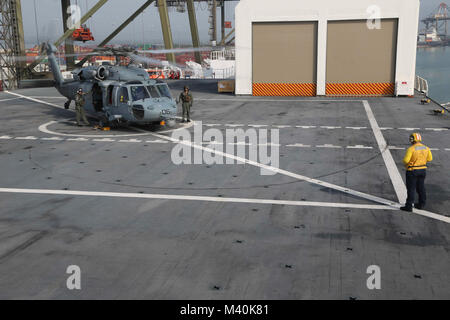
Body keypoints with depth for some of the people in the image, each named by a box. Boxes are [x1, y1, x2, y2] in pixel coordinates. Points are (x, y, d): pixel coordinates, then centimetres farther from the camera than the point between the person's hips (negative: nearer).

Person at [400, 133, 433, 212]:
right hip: (423, 170, 6)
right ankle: (421, 204, 26)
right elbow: (430, 158, 11)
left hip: (412, 171, -6)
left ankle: (409, 206, 3)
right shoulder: (426, 148, 1)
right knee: (421, 187, 17)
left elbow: (405, 160, -23)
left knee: (411, 189, 0)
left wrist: (405, 163, -1)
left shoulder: (411, 149, -19)